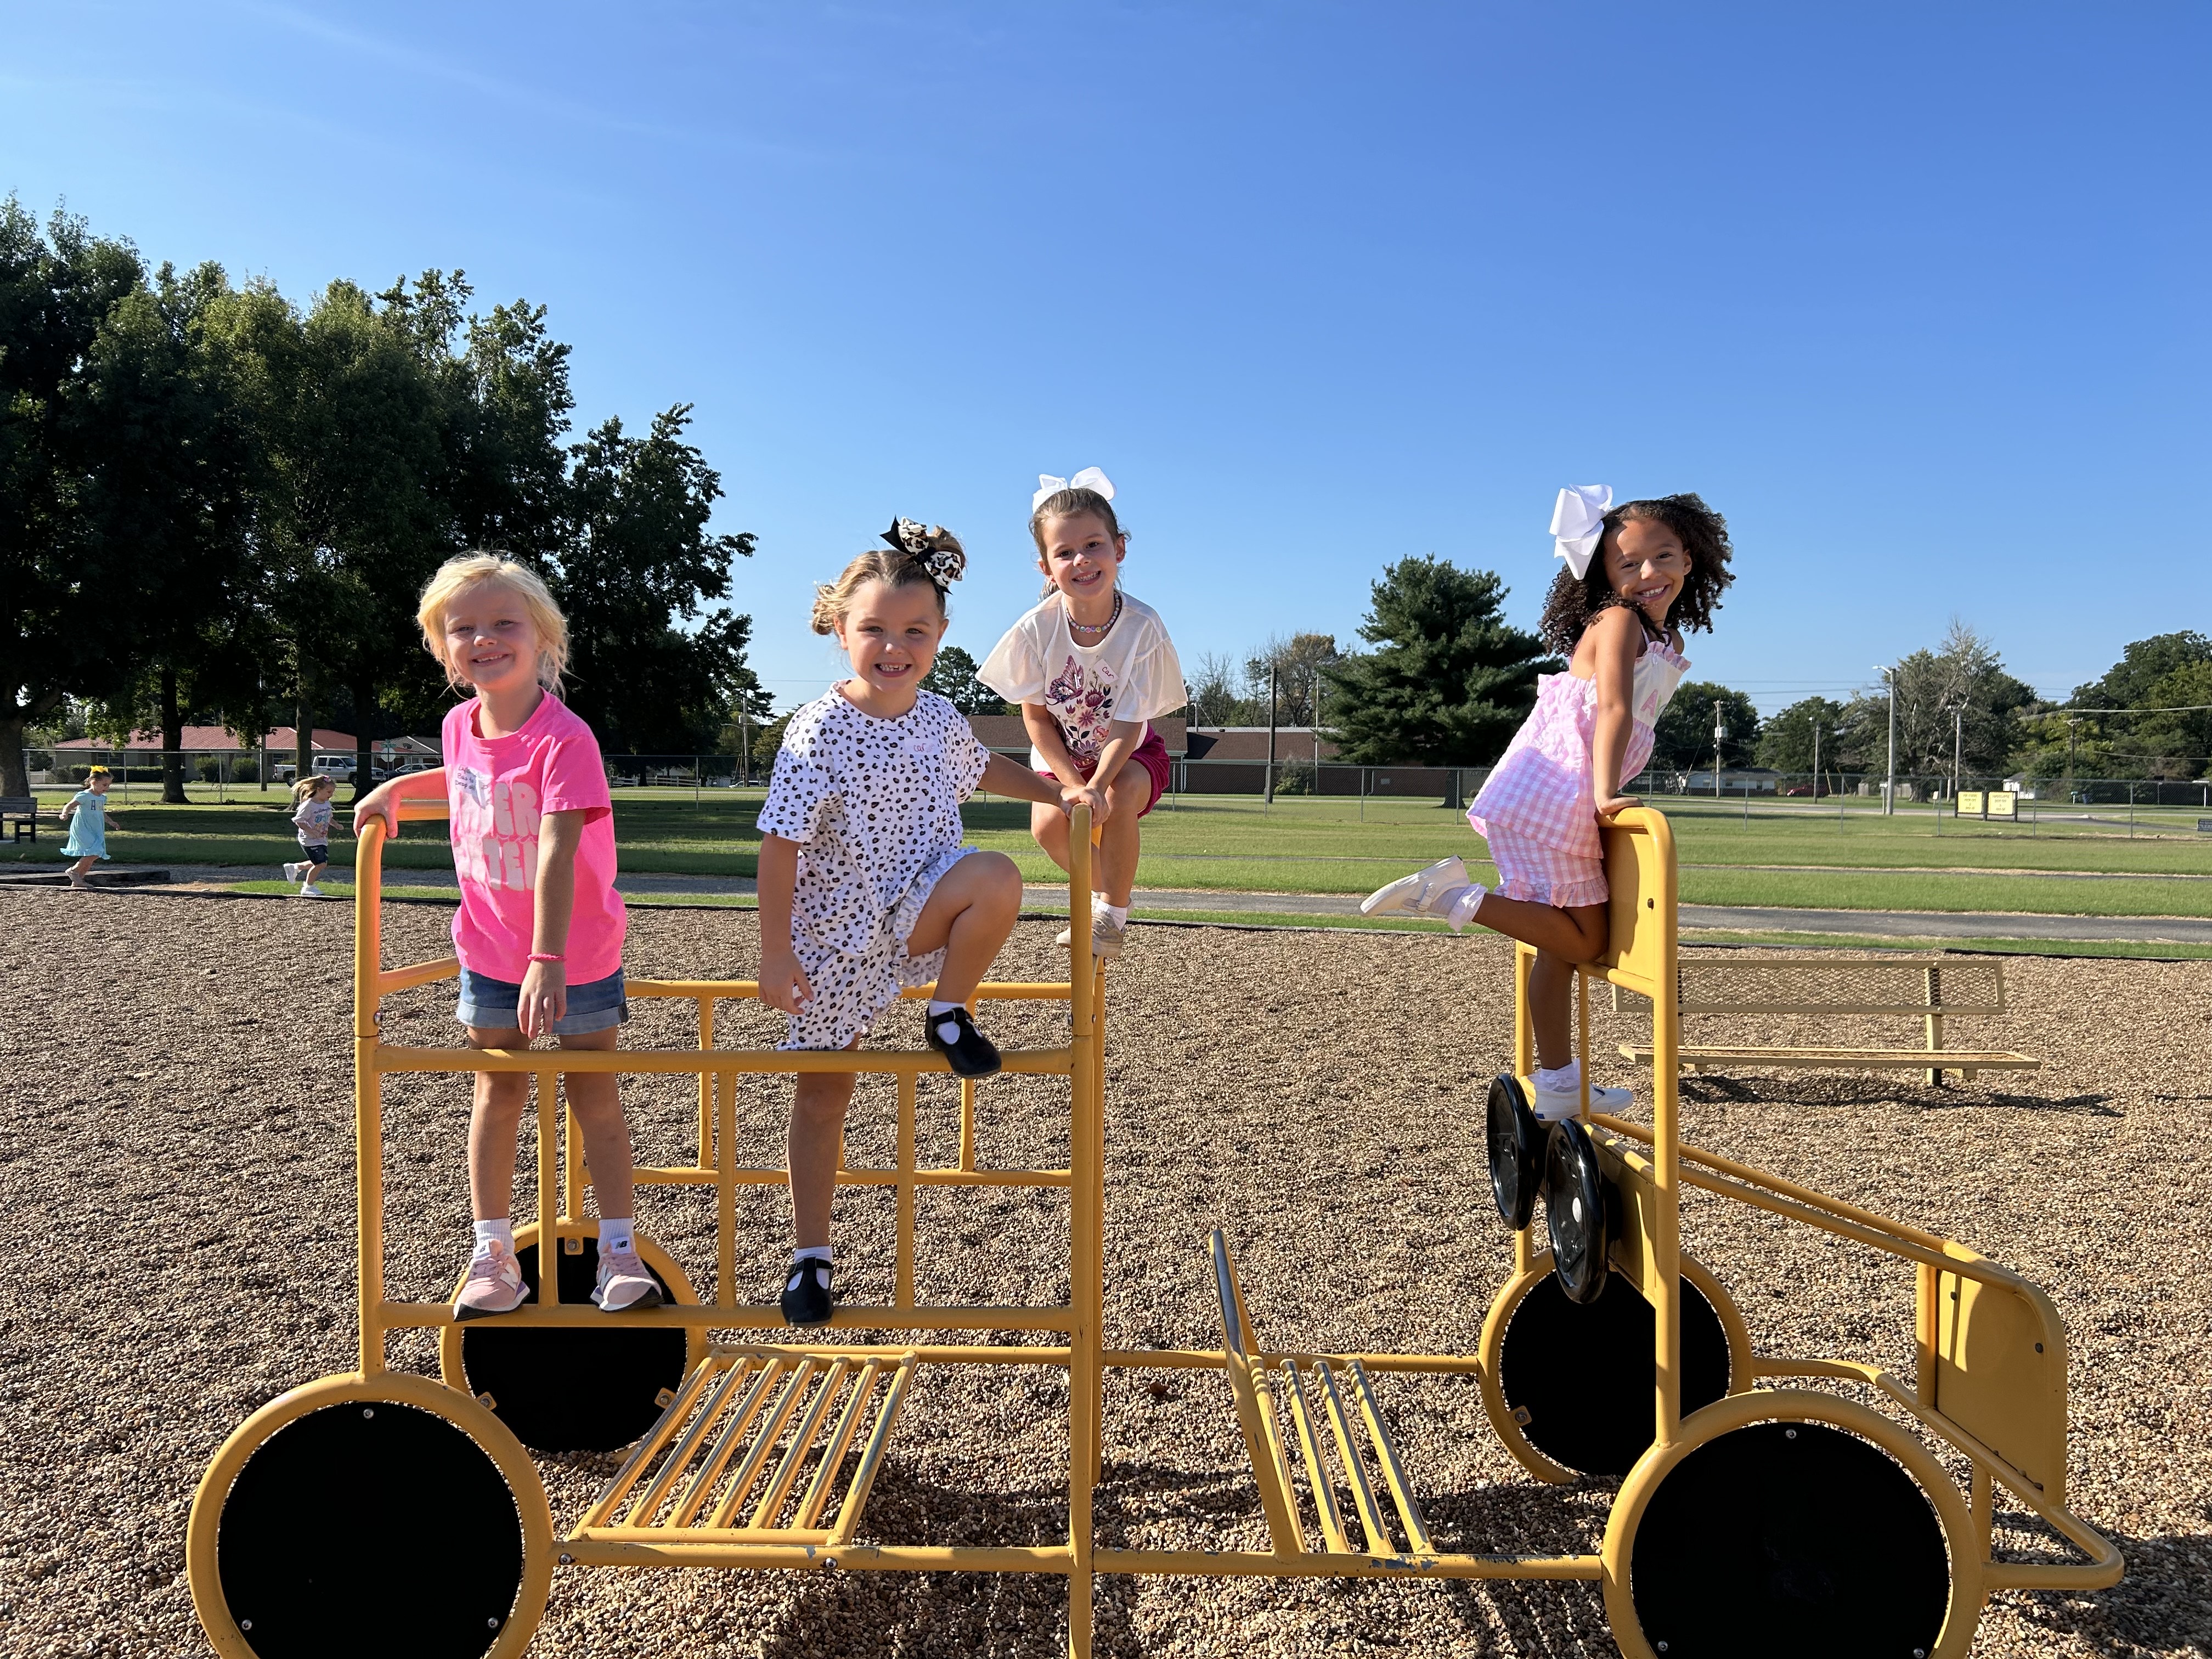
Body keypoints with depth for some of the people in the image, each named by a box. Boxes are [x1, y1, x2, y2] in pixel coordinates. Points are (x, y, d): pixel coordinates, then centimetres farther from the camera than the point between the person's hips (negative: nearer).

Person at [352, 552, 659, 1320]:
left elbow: (557, 850, -32)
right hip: (489, 952, 5)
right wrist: (398, 787, 9)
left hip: (579, 953, -5)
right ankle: (491, 1251, 22)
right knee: (499, 1096, 12)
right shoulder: (459, 726, -2)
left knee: (595, 1098, 5)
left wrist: (548, 959, -38)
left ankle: (619, 1252, 17)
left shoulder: (563, 738, -23)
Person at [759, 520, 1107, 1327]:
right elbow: (780, 846, -17)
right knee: (823, 1092, 7)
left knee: (996, 877, -29)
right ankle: (810, 1255, 26)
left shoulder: (941, 718, -3)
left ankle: (950, 1014, -4)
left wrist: (1059, 792, 8)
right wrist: (775, 954, -17)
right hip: (836, 935, -3)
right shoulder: (820, 731, -19)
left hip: (915, 916, 3)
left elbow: (982, 767, 21)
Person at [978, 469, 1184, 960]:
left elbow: (1127, 725, -25)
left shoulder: (1143, 626, -27)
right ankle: (1103, 892, 10)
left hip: (1129, 753, -2)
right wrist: (1072, 784, -19)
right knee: (1048, 823, -24)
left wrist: (1096, 788, -38)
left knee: (1119, 797, -33)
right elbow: (1036, 717, -11)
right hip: (1061, 752, 2)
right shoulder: (1038, 628, -23)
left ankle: (1113, 913, -10)